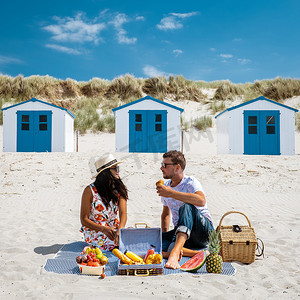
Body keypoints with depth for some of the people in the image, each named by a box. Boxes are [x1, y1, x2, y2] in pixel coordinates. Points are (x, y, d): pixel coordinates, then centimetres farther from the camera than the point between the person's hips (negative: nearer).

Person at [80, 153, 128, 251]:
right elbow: (84, 220, -8)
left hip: (114, 229, 5)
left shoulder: (119, 189, 3)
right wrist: (104, 229, -24)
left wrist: (119, 230, -31)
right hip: (94, 231, -4)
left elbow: (123, 213, -9)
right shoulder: (90, 191, -9)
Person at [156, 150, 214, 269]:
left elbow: (201, 201, -34)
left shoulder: (190, 182, -10)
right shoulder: (166, 186, 11)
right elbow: (166, 213, 24)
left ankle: (175, 251, -49)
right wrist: (164, 235, 8)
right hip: (180, 232, 6)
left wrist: (171, 193, -31)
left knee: (186, 207, -36)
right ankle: (199, 253, -27)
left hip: (203, 229, -6)